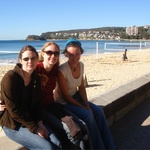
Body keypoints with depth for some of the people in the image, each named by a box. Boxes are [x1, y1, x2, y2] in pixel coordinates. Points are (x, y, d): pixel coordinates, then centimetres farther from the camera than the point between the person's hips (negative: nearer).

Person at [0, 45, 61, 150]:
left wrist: (40, 123, -8)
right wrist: (34, 128, -18)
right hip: (13, 124, -6)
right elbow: (13, 109, -20)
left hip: (32, 120, 6)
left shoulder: (36, 78, 2)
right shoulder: (10, 78, -19)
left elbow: (37, 103, 8)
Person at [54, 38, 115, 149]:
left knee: (98, 111, -8)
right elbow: (65, 95, -19)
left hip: (76, 97, 7)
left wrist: (87, 105, -7)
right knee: (88, 115, -24)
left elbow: (82, 88, 4)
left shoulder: (81, 65, -5)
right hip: (64, 102, -7)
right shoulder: (62, 70, -26)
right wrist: (83, 107, -17)